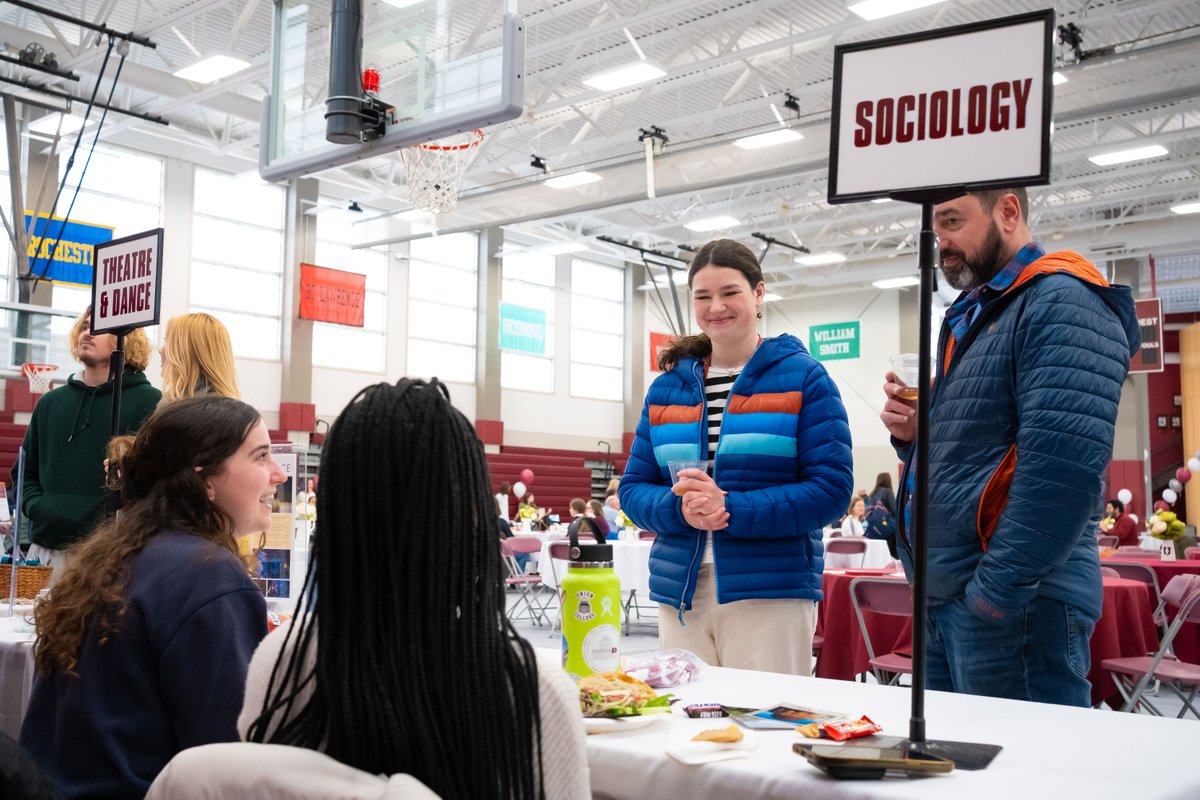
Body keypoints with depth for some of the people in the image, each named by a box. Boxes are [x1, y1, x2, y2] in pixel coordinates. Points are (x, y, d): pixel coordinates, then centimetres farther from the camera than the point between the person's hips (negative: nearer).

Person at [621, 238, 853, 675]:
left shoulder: (804, 377, 1)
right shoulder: (667, 385, 12)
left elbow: (831, 488, -7)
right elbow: (634, 488, 10)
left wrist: (731, 509, -18)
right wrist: (680, 508, -12)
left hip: (770, 593, -3)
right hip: (679, 594, 4)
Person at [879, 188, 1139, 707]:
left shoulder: (1062, 304, -11)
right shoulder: (969, 317, 18)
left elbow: (1063, 465, -22)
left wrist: (998, 588, -22)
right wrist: (913, 434, 3)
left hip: (1015, 604, -9)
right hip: (943, 596, 9)